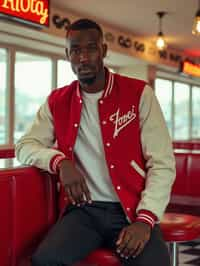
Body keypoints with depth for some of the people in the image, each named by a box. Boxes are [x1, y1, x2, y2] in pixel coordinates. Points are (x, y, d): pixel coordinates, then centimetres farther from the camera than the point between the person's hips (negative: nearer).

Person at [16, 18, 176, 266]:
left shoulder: (139, 93, -2)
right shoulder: (57, 102, 8)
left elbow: (162, 164, -4)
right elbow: (25, 146, 10)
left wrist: (145, 219, -17)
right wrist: (60, 162, -11)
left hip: (132, 210, -2)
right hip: (84, 210, 2)